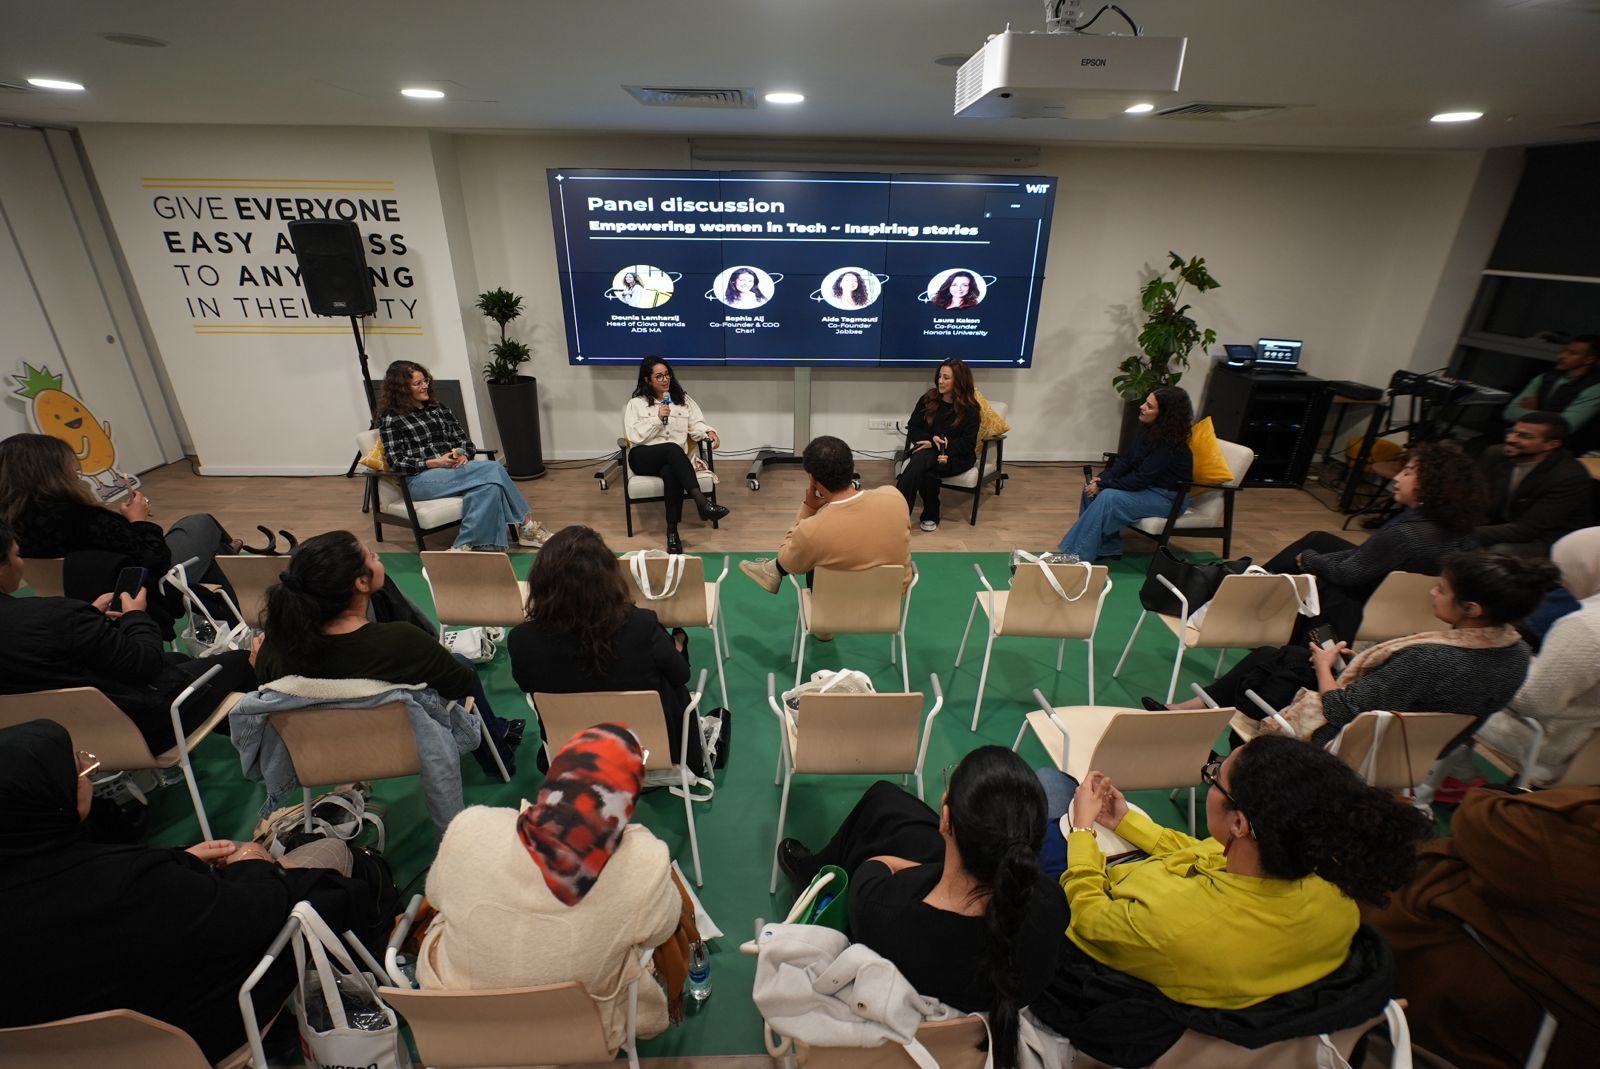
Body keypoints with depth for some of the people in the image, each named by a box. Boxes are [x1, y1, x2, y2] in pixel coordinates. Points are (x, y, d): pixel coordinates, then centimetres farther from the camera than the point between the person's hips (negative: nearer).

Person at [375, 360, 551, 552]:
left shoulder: (436, 408, 21)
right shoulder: (391, 418, 5)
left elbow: (464, 440, 17)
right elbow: (397, 462, -3)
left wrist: (463, 456, -6)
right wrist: (435, 463, -16)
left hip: (452, 471, 5)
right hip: (421, 479, -5)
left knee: (489, 487, -32)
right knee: (493, 470, -27)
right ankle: (526, 524, -19)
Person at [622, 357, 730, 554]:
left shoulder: (683, 399, 19)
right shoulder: (636, 403, 11)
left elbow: (696, 425, 8)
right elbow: (633, 436, -1)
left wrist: (709, 432, -14)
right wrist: (657, 419, -10)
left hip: (672, 459, 2)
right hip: (643, 457, -2)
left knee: (671, 473, -38)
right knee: (672, 448, -37)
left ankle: (672, 531, -37)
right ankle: (702, 502, -51)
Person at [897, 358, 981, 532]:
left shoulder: (970, 409, -4)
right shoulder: (928, 399, 6)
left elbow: (968, 444, -8)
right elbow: (912, 428, 6)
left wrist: (937, 445, -18)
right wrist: (931, 439, -14)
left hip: (955, 456, -2)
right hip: (927, 449, 3)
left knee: (921, 460, -35)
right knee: (926, 470, -36)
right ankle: (930, 515, -26)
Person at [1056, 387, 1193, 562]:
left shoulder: (1169, 444, -25)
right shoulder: (1146, 429, -1)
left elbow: (1140, 479, -25)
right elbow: (1126, 460, 4)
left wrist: (1103, 485, -20)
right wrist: (1102, 478, -11)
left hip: (1167, 497, -8)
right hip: (1145, 486, 8)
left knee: (1108, 497, -28)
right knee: (1092, 488, -7)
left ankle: (1077, 556, -25)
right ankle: (1107, 546, -1)